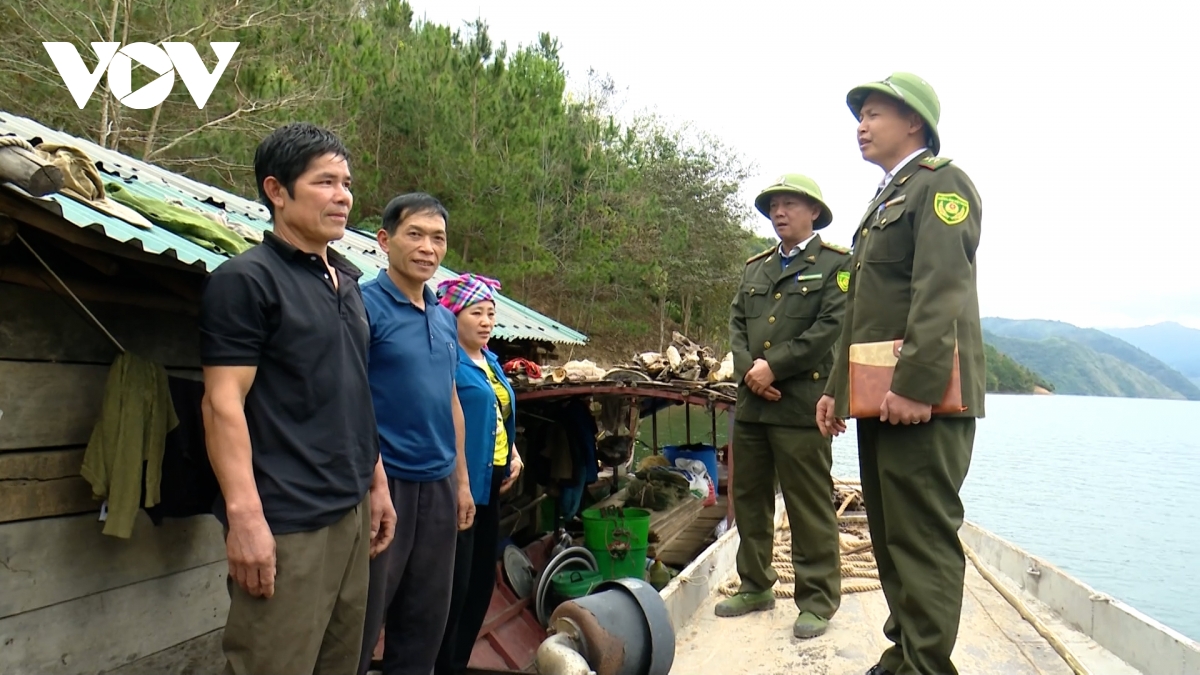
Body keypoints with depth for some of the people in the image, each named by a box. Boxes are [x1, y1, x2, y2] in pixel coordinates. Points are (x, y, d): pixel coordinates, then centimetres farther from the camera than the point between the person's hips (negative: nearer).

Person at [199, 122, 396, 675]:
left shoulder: (347, 280, 14)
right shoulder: (245, 279, -8)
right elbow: (223, 403, -14)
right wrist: (244, 515, -20)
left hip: (351, 510, 7)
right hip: (285, 523, -7)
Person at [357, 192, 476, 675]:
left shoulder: (445, 318, 11)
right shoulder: (365, 305, -10)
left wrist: (461, 480, 16)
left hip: (439, 485, 7)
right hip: (384, 481, -7)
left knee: (426, 619, 17)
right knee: (362, 621, 6)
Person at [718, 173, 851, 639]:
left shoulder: (837, 263, 1)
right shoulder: (755, 267, 19)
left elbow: (832, 325, -11)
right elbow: (737, 323, 12)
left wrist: (774, 367, -14)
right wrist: (748, 369, -6)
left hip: (800, 403, -6)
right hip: (751, 401, 7)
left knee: (809, 505, -1)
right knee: (749, 497, 13)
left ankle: (817, 600, 11)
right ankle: (756, 586, 26)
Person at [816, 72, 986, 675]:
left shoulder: (941, 183, -4)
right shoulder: (885, 198, 25)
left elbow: (941, 290, -19)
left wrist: (915, 384, -26)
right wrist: (836, 387, 20)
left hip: (921, 398, -10)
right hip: (877, 399, 10)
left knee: (924, 539, -6)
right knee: (891, 535, 15)